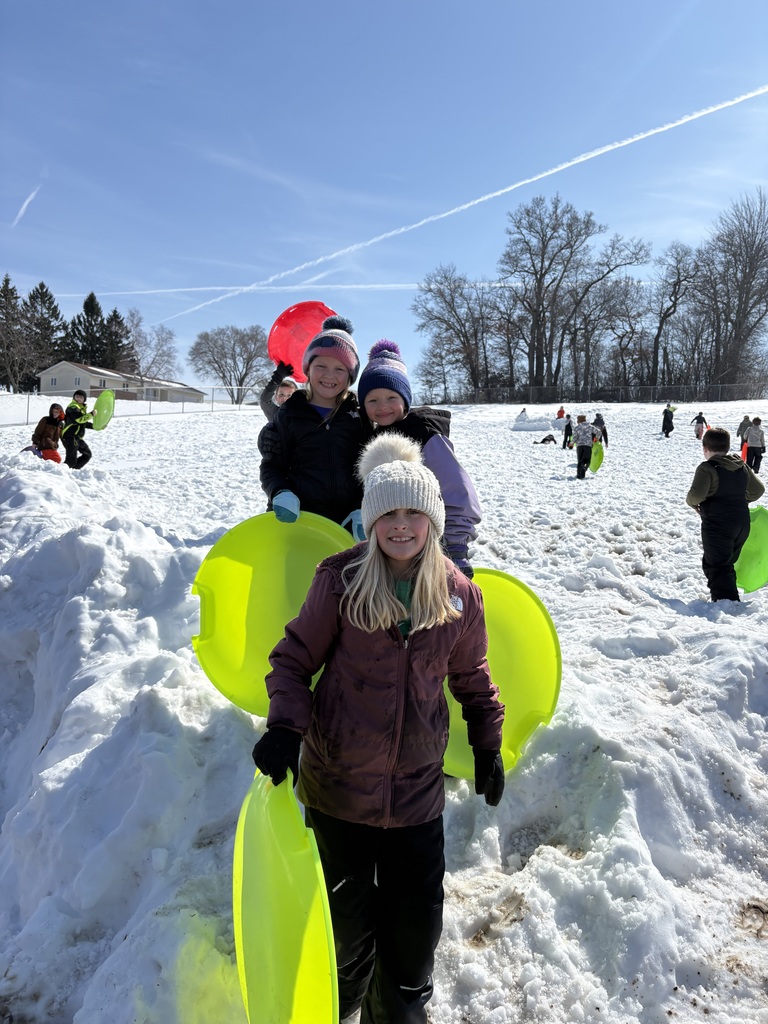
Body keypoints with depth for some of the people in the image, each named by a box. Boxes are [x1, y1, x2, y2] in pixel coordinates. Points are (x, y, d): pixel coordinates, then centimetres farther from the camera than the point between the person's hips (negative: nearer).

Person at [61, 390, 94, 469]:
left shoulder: (81, 408, 18)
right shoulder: (73, 407, -12)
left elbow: (83, 423, 25)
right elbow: (79, 419, -27)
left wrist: (94, 426, 14)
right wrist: (91, 414, -24)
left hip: (78, 438, 10)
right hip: (70, 437, -10)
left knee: (87, 454, 17)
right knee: (71, 461, -13)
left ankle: (74, 469, 20)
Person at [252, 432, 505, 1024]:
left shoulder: (460, 595, -5)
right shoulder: (340, 580, -13)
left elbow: (472, 676, 11)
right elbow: (294, 659, -6)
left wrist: (488, 743, 13)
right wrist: (286, 726, -20)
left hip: (418, 791, 2)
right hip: (338, 782, -1)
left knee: (416, 918, 15)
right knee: (348, 917, 17)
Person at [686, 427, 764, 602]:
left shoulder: (707, 468, -14)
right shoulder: (742, 466, 9)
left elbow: (696, 495, -24)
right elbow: (758, 489, 18)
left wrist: (692, 502, -3)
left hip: (717, 525, -8)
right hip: (742, 524, 8)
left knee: (715, 567, -2)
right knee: (727, 564, 21)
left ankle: (725, 602, -14)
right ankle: (732, 600, 25)